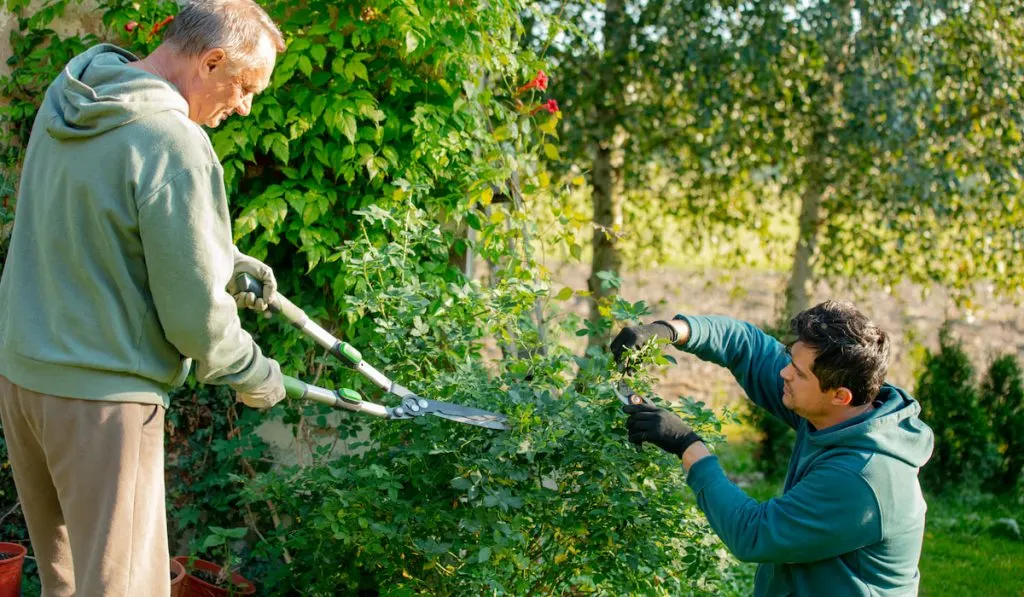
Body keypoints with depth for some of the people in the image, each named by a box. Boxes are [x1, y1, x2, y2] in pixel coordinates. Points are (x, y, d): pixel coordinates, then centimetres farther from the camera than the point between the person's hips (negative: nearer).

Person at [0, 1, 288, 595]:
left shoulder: (67, 95, 3)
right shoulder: (174, 145, -23)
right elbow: (194, 316, -18)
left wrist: (221, 257, 13)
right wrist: (253, 374, 0)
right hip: (101, 395, -8)